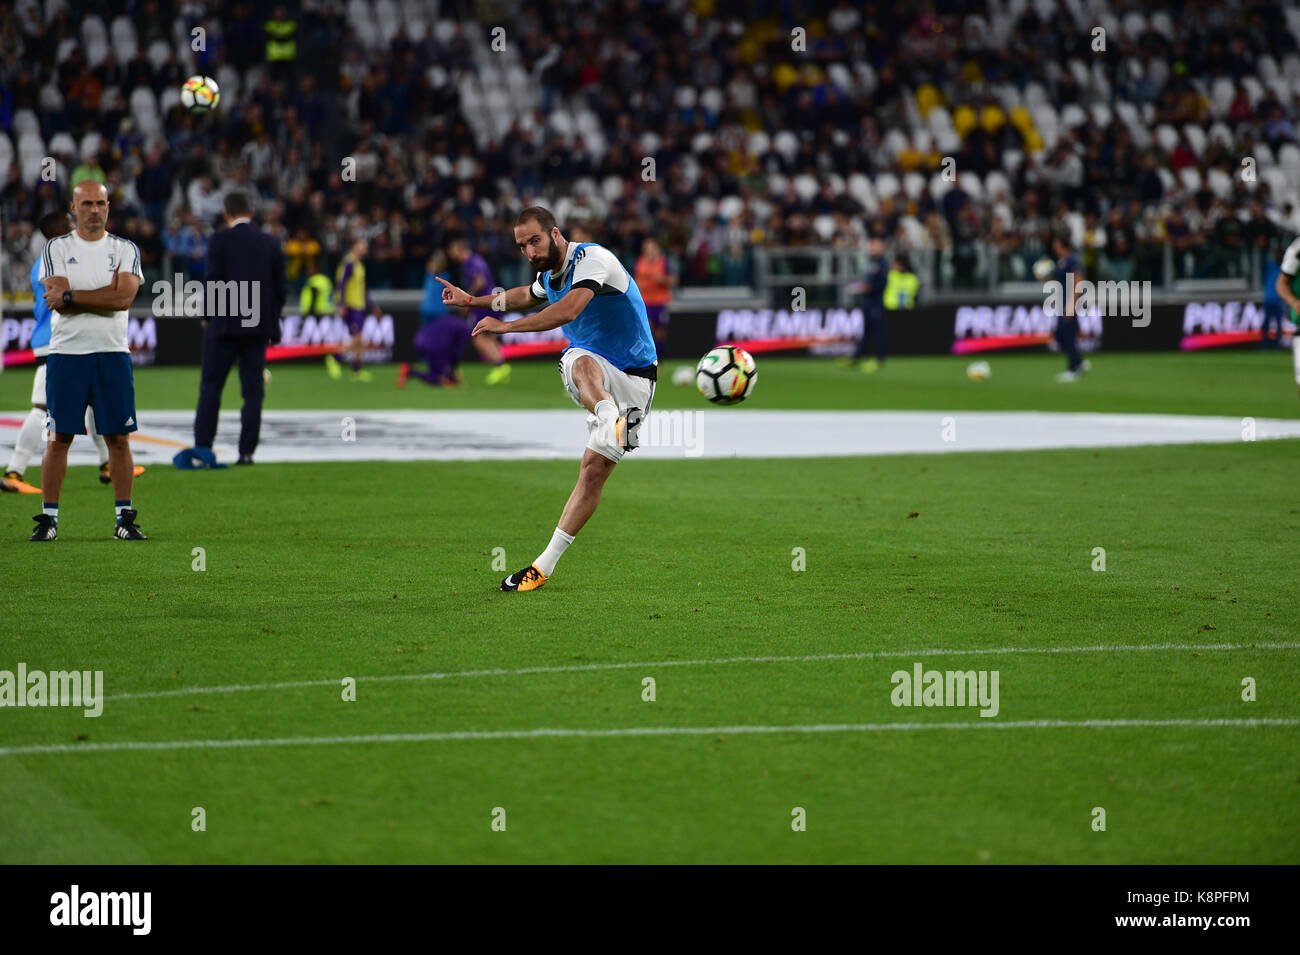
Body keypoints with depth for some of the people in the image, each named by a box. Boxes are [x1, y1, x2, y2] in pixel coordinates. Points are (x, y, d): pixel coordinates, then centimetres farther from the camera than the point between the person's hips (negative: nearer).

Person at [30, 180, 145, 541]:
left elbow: (125, 297, -11)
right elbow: (58, 302, -9)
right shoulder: (56, 248, 4)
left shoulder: (125, 250, 6)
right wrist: (107, 295, -10)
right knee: (59, 438, 1)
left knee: (119, 438, 1)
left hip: (113, 353, 1)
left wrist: (71, 296, -12)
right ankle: (49, 518, 7)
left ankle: (124, 518, 7)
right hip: (66, 352, -1)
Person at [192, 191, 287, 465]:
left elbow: (214, 281, -10)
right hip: (258, 327, 3)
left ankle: (202, 447, -1)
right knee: (253, 390, 5)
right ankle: (247, 451, 1)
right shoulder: (271, 244, 5)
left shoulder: (220, 240, -6)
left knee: (210, 388, 3)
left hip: (224, 325, -3)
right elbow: (281, 288, 6)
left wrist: (209, 317, 3)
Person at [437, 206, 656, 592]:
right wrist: (475, 300, 33)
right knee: (579, 362, -33)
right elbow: (526, 296, 36)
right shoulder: (549, 276, 9)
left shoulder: (592, 258, -17)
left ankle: (546, 563, -7)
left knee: (593, 471, -12)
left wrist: (505, 326, -33)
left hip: (633, 381, -5)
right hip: (597, 383, 5)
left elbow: (567, 311, -33)